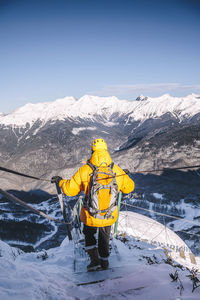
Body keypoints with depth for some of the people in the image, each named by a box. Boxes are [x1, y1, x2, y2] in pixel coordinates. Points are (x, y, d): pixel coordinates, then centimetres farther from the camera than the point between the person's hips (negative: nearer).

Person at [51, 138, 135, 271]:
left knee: (89, 235, 28)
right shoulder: (117, 170, -11)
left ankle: (95, 259, 20)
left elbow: (70, 189, -10)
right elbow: (129, 187, 3)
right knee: (104, 236, 29)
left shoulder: (85, 170, -17)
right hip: (110, 216, 2)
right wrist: (124, 176, 24)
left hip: (90, 216, -2)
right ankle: (104, 260, 42)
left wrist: (60, 181, 10)